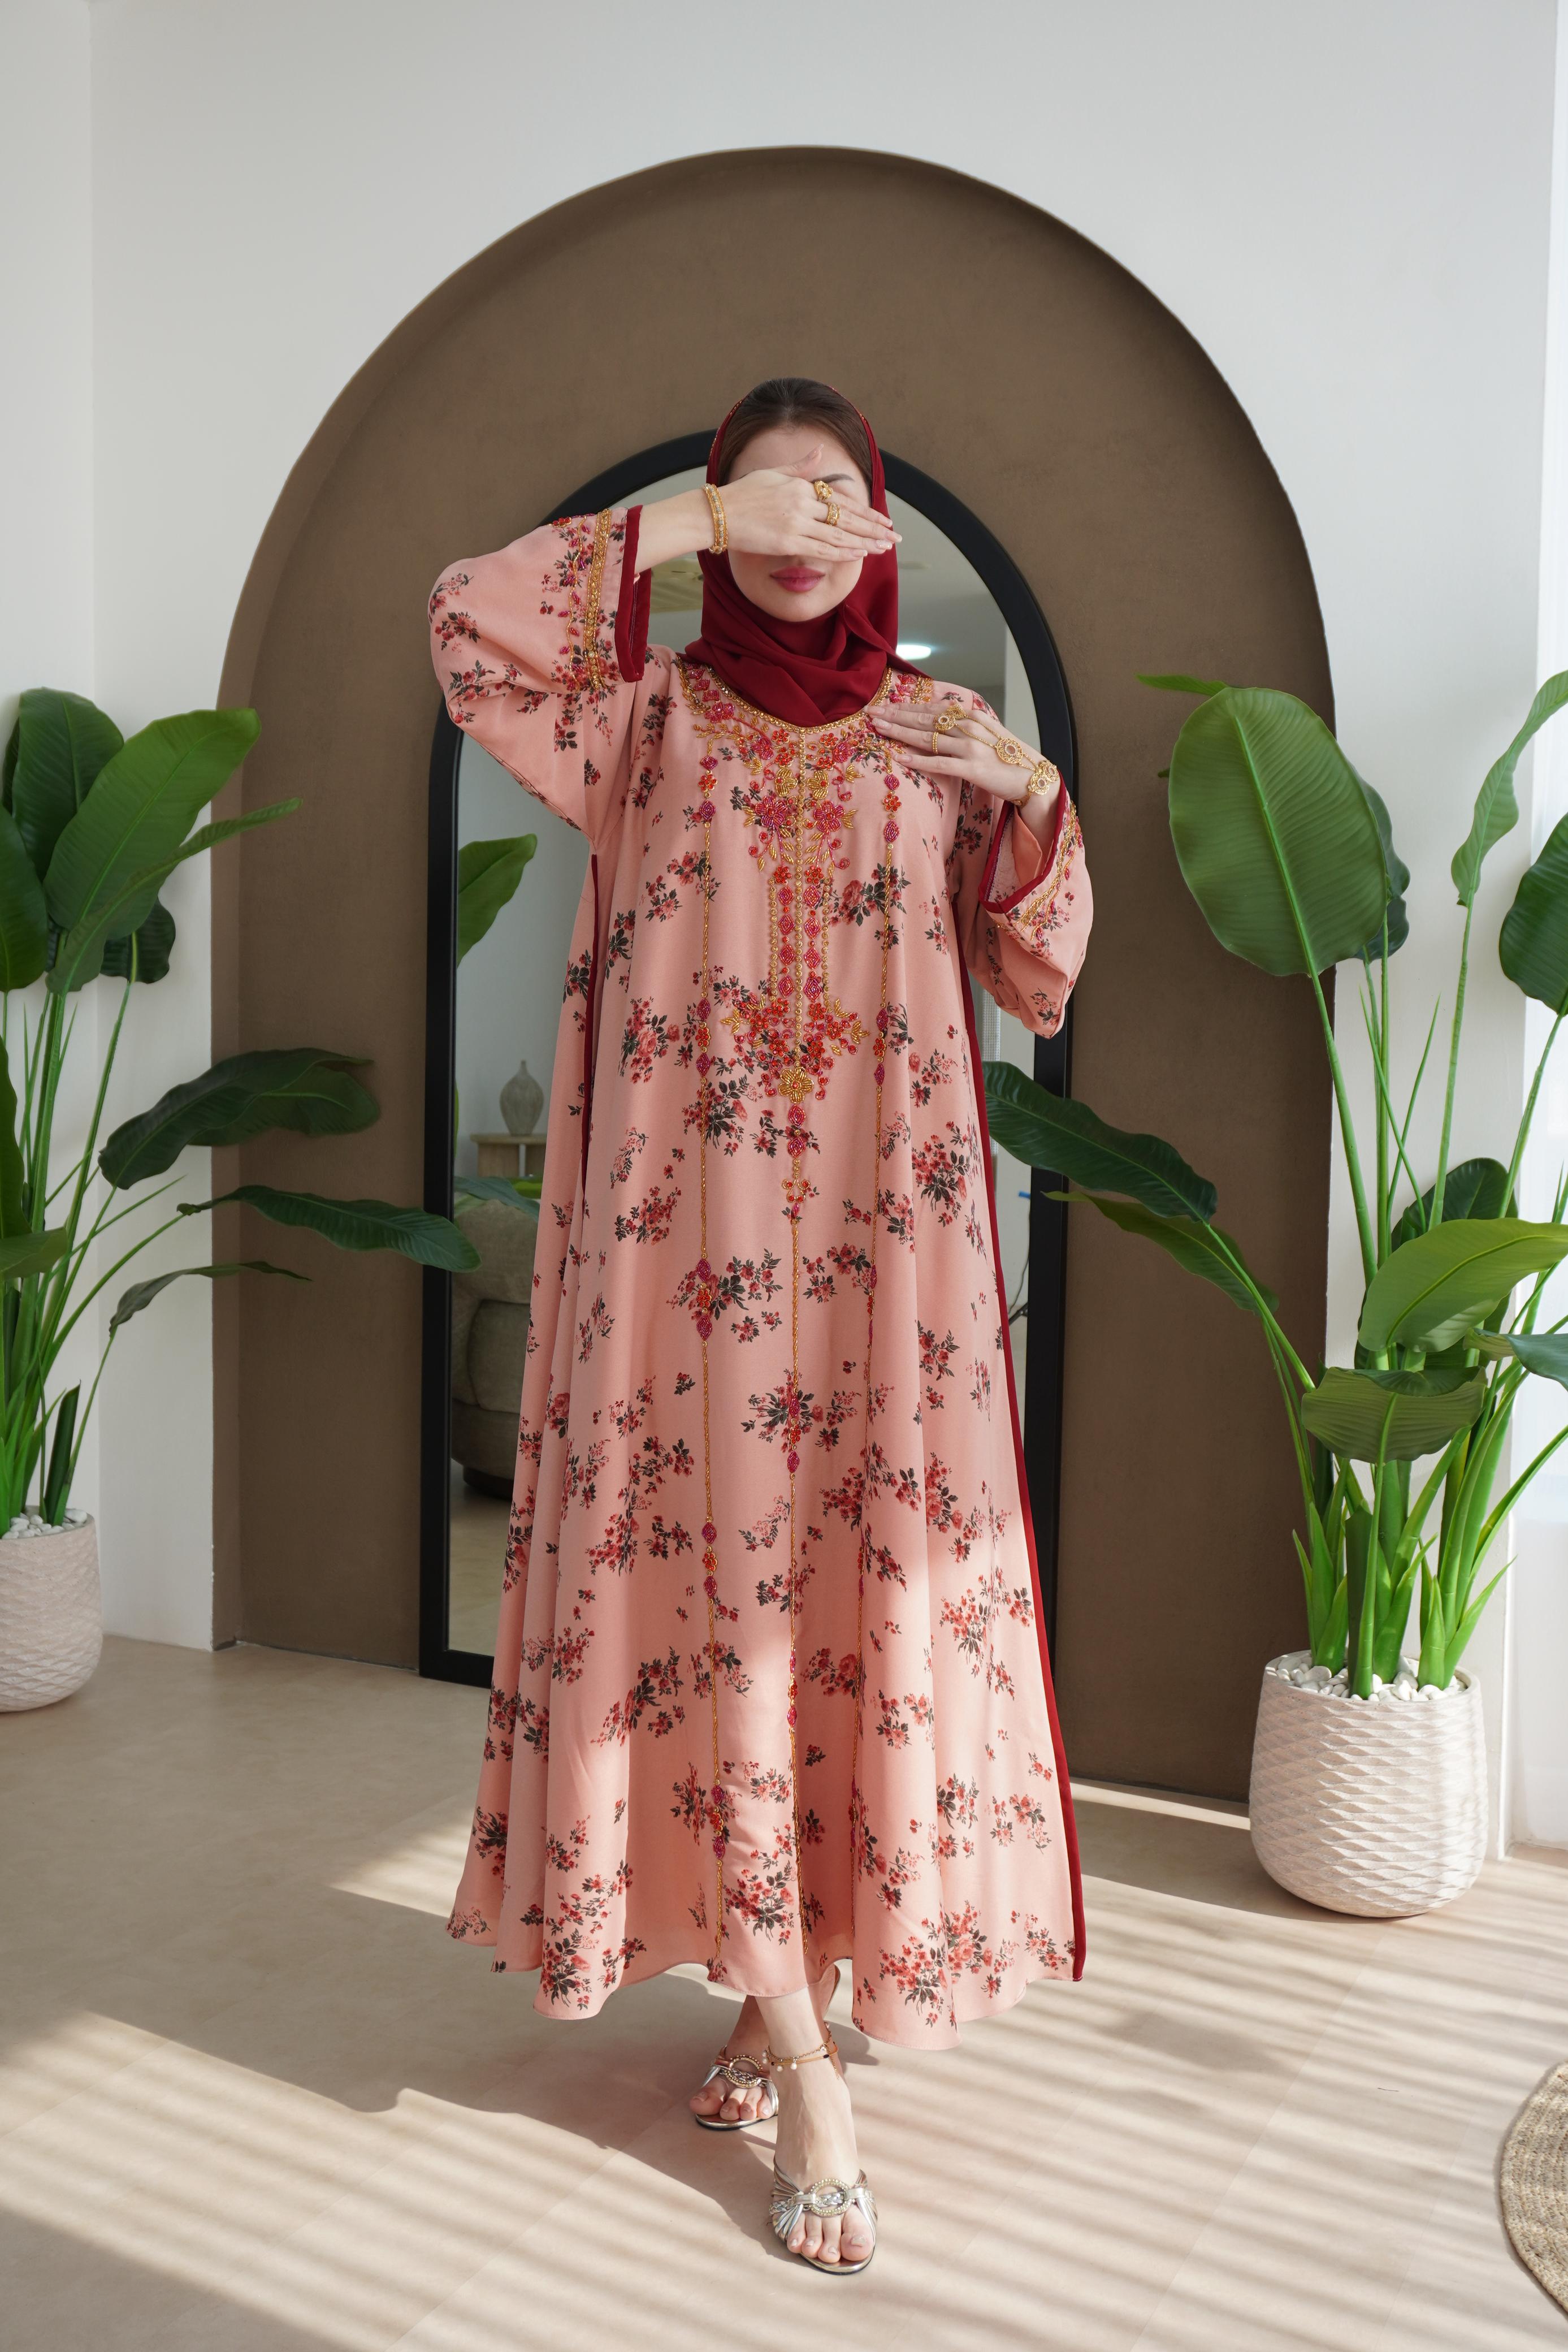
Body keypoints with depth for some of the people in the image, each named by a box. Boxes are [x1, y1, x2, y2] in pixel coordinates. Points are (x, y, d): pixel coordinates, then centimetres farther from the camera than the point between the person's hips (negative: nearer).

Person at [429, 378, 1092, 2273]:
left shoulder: (943, 738, 12)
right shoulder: (650, 715, 8)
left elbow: (1039, 991, 9)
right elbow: (464, 627, -10)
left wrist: (1032, 796, -6)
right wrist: (685, 516, -8)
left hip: (883, 1235, 2)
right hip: (690, 1227, -1)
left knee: (866, 1586, 2)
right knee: (712, 1576, -4)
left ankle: (794, 1985, 22)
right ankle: (803, 2070, 6)